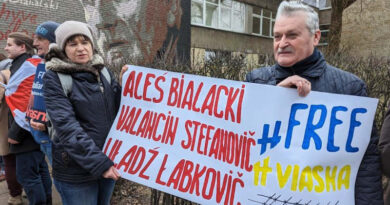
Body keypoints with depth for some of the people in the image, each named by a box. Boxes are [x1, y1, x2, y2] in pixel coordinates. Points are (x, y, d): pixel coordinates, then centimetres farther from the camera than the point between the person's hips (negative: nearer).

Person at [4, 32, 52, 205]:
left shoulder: (25, 67, -17)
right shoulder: (22, 65, 15)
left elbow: (28, 103, -25)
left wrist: (15, 132, -20)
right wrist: (15, 130, 18)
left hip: (28, 132, -10)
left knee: (26, 175, -3)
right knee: (39, 170, 17)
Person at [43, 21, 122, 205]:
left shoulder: (102, 71, 5)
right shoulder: (54, 78, -9)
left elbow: (118, 108, 7)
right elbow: (66, 126, -19)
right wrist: (98, 162, -25)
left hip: (109, 161, 5)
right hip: (76, 170, -5)